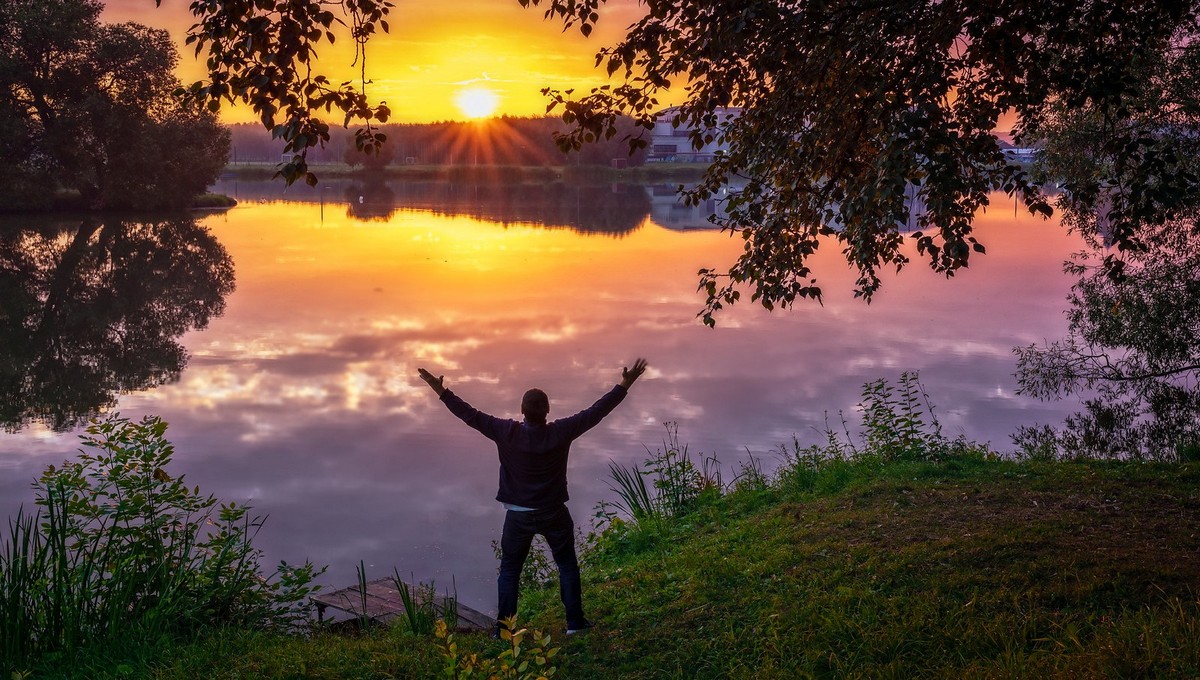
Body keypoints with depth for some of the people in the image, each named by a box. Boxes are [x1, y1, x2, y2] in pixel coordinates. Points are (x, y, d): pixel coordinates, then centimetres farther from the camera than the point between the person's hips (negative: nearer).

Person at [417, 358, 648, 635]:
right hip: (554, 513, 0)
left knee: (509, 570, 12)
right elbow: (596, 411, -13)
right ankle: (575, 621, 19)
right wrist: (625, 385, -6)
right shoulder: (560, 433, -18)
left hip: (518, 516, 0)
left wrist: (441, 391, -3)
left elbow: (471, 415, -12)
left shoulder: (507, 433, -18)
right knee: (567, 565, 17)